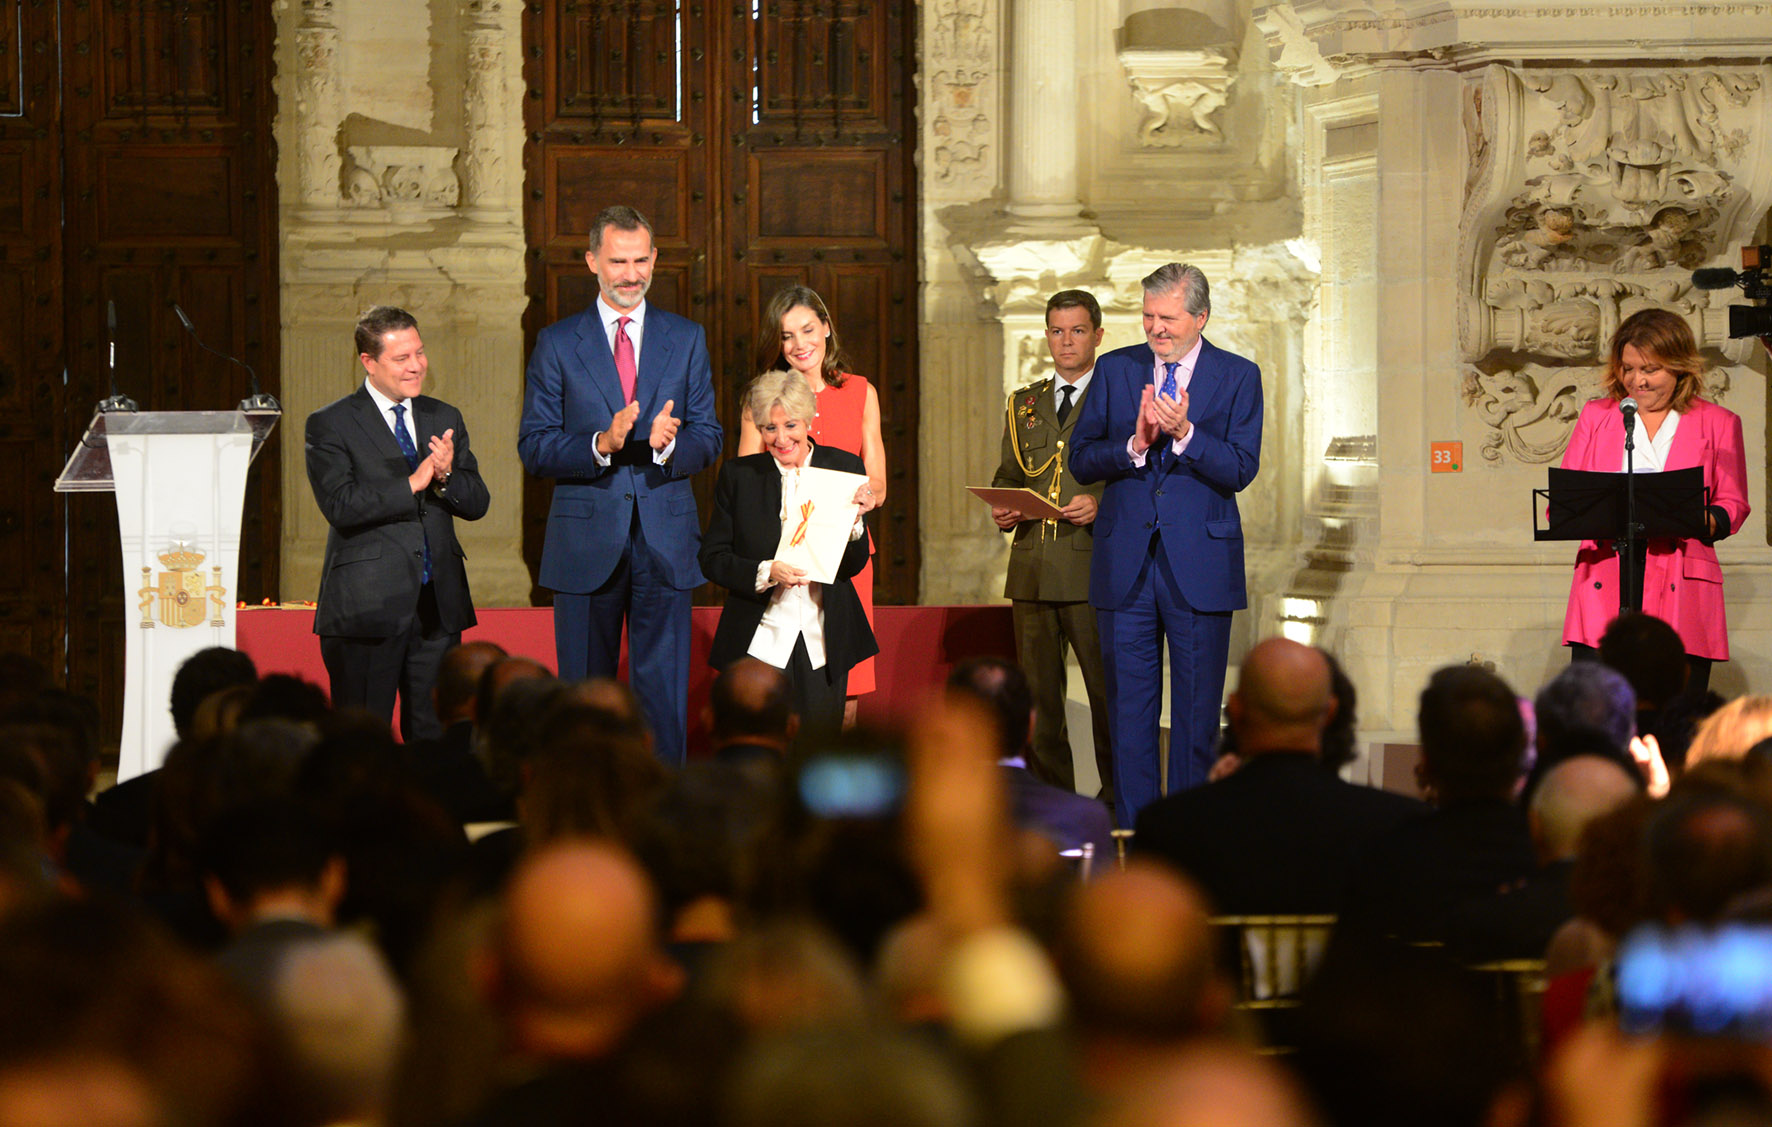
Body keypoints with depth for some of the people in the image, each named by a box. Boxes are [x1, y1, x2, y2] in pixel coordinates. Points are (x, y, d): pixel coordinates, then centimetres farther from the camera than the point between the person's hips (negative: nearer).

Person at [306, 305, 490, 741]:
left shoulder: (445, 419, 14)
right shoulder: (330, 425, -2)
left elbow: (477, 503, 9)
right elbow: (340, 507, -15)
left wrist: (446, 477, -11)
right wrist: (412, 484, -17)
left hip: (438, 606, 5)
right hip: (367, 606, -5)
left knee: (434, 733, 6)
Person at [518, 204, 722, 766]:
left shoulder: (686, 340, 10)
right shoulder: (557, 344, 4)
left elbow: (708, 438, 7)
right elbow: (534, 447, -2)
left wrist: (669, 445, -16)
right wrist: (601, 444, -19)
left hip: (665, 543, 1)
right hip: (586, 543, -1)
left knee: (664, 691, 0)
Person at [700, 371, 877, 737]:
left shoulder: (844, 468, 4)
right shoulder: (738, 476, 3)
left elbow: (854, 565, 4)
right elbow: (712, 559, 2)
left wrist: (853, 520, -15)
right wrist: (766, 572, -15)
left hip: (822, 646, 1)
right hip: (759, 645, -1)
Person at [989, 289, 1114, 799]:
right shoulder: (1024, 404, 19)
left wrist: (1103, 503, -16)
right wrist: (1001, 508, 3)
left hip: (1094, 566, -5)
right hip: (1033, 569, 5)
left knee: (1107, 685, -3)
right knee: (1037, 687, 5)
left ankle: (1118, 794, 4)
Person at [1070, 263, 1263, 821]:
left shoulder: (1238, 377, 2)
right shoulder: (1115, 370, 9)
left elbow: (1240, 470, -7)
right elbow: (1081, 460, 3)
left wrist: (1184, 434, -22)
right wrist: (1135, 445, -14)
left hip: (1199, 562, -2)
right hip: (1125, 561, 2)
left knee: (1197, 709, 2)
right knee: (1128, 707, 4)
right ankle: (1132, 833, 9)